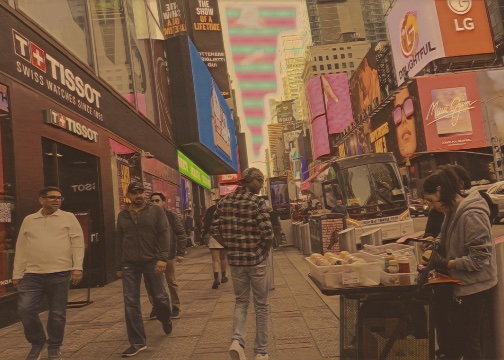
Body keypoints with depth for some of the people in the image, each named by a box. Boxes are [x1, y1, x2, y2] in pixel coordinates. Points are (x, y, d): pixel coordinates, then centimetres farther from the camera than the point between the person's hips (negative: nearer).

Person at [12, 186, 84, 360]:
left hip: (59, 274, -2)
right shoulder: (28, 220, 12)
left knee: (57, 313, 5)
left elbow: (78, 243, -2)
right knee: (25, 308, -5)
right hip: (32, 274, 2)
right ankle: (37, 342, 20)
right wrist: (17, 274, 9)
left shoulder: (68, 218, 3)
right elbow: (21, 249, 12)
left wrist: (77, 267, -12)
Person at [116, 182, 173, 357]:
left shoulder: (156, 211, 0)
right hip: (129, 264, 3)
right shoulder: (122, 215, 9)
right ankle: (137, 342, 11)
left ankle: (166, 319, 40)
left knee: (159, 296, 6)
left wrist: (162, 258, -17)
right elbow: (120, 242, 14)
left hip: (151, 262, -2)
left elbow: (165, 234, -7)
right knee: (131, 303, 0)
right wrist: (120, 266, 13)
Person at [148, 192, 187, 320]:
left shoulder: (171, 216, -3)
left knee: (171, 282, 9)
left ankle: (175, 307, 24)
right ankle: (155, 306, 22)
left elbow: (181, 235, -4)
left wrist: (180, 253, -10)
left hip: (168, 255, -2)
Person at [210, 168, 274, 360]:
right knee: (261, 305, 11)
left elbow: (215, 230, 4)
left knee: (241, 302, 20)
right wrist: (265, 250, -1)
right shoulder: (257, 202, -12)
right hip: (256, 259, -4)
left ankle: (237, 340, 0)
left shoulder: (225, 201, 3)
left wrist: (231, 247, 11)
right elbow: (267, 233, -19)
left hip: (235, 260, 4)